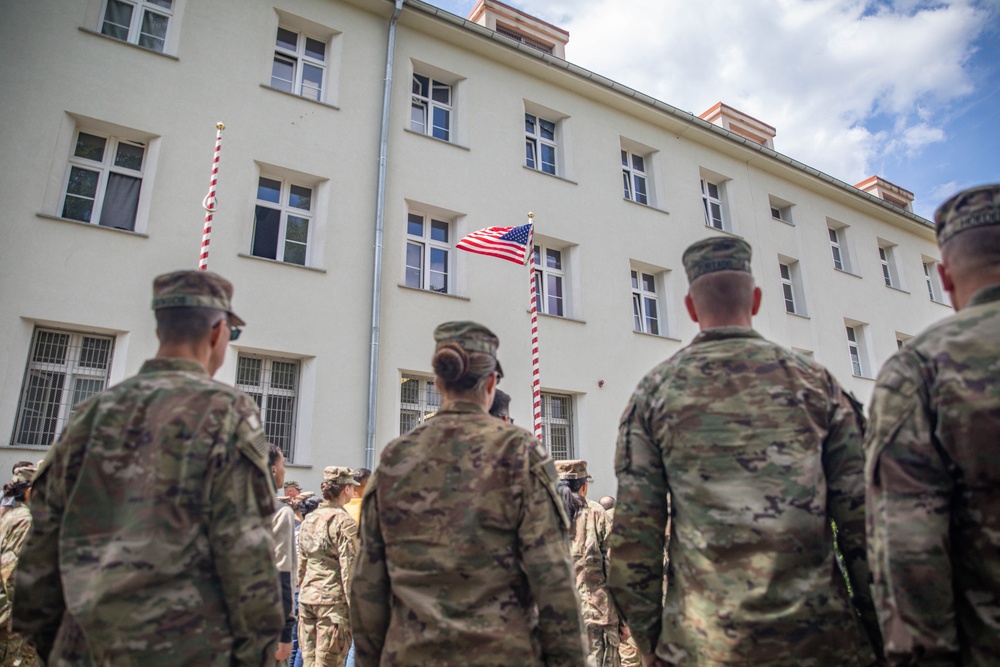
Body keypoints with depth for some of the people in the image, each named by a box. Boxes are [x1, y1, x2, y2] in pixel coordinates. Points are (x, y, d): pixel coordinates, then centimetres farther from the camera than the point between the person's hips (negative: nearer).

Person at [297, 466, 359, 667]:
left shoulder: (308, 519, 9)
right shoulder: (344, 522, -12)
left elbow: (301, 563, 15)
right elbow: (349, 569, -14)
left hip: (306, 597, 7)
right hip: (333, 598, -7)